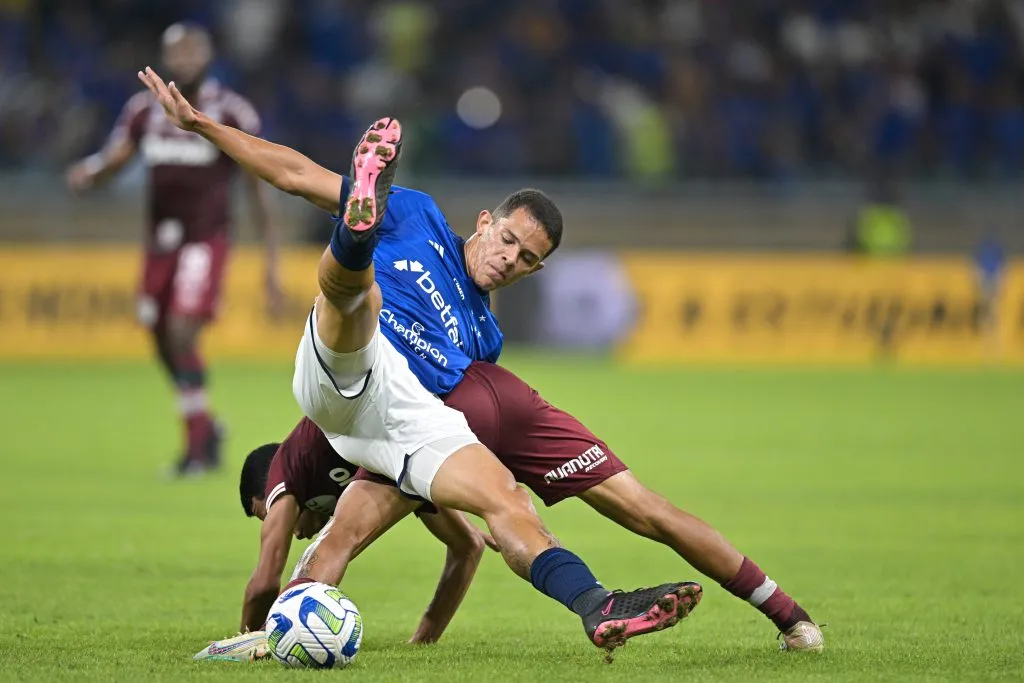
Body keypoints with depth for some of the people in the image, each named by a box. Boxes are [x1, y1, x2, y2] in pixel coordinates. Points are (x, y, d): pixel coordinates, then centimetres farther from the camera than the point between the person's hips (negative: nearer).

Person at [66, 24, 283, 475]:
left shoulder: (232, 116, -6)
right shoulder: (146, 111, 5)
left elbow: (258, 191, -2)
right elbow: (111, 161, 1)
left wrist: (271, 264, -3)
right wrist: (88, 173, -25)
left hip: (204, 242, -5)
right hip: (160, 242, 5)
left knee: (182, 333, -18)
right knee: (163, 341, 9)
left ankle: (197, 444, -7)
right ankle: (206, 428, 32)